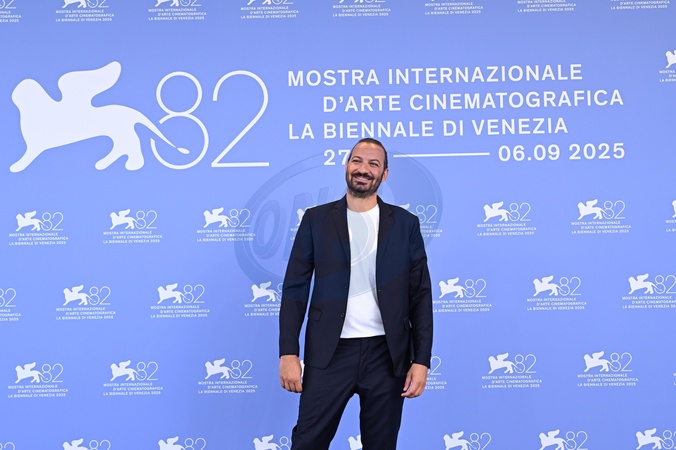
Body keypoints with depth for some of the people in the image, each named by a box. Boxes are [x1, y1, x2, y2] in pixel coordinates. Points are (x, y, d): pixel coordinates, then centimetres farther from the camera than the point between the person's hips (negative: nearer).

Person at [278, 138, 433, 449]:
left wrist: (421, 360, -4)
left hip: (387, 354, 1)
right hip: (330, 353, 0)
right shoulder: (317, 219, 4)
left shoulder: (405, 223, 5)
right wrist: (288, 353, -6)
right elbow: (295, 289, 2)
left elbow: (420, 296, 4)